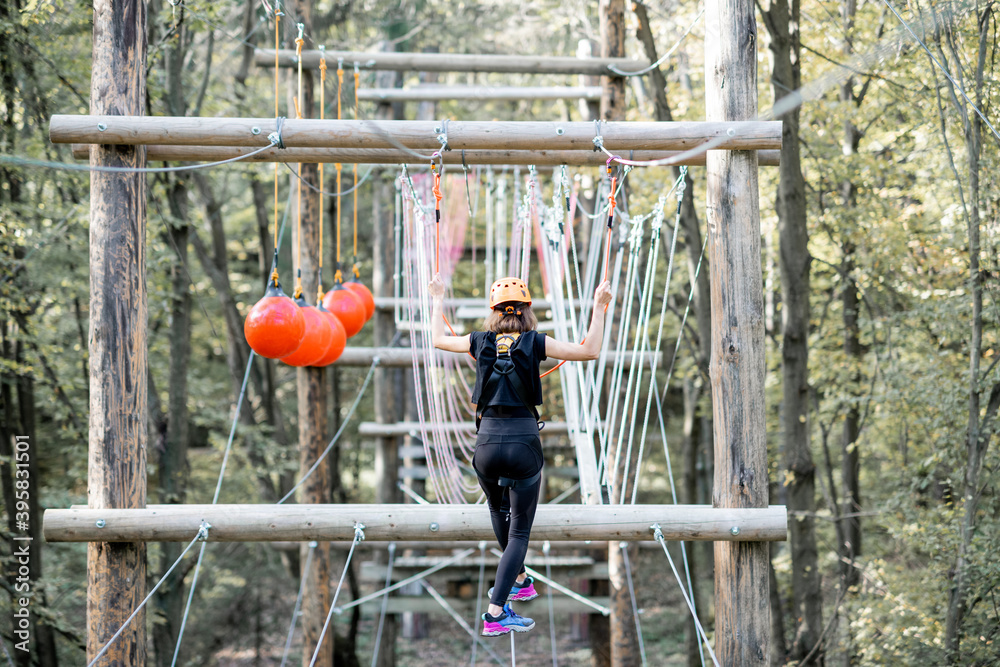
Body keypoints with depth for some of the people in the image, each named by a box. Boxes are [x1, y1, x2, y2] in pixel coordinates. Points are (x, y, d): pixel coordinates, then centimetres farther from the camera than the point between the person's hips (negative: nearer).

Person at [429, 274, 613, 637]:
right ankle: (496, 613, -7)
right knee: (520, 531, 4)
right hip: (524, 443, -3)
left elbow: (438, 340, 21)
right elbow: (590, 350, -7)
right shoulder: (535, 343, -4)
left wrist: (437, 300, 33)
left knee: (499, 511, 31)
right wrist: (599, 307, 0)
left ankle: (519, 580, 44)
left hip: (487, 443, 3)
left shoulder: (480, 342, 3)